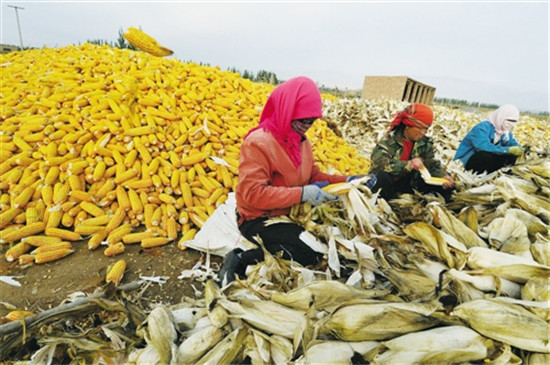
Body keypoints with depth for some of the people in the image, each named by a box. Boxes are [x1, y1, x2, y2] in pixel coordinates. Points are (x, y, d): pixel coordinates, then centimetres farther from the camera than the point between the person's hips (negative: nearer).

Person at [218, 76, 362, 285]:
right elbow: (252, 194, -27)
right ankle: (241, 260, -10)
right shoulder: (257, 142, -21)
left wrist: (345, 181, -4)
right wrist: (301, 194, -29)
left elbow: (313, 176, 13)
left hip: (292, 214, 9)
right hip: (258, 219, -8)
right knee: (313, 253, -23)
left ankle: (267, 251, 7)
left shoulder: (302, 141, 5)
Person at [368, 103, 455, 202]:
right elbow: (378, 161, -32)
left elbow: (432, 164, 0)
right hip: (390, 182, -5)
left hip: (410, 183, 5)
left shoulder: (425, 142, -1)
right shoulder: (391, 138, -17)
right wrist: (408, 164, -37)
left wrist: (443, 176, -23)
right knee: (381, 177, -39)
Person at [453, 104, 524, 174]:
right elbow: (484, 147, -36)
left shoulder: (506, 131, 5)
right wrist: (508, 150, -38)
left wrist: (521, 149, -22)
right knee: (487, 155, -36)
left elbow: (513, 145, 2)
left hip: (485, 159, 8)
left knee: (512, 155, -9)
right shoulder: (482, 128, -21)